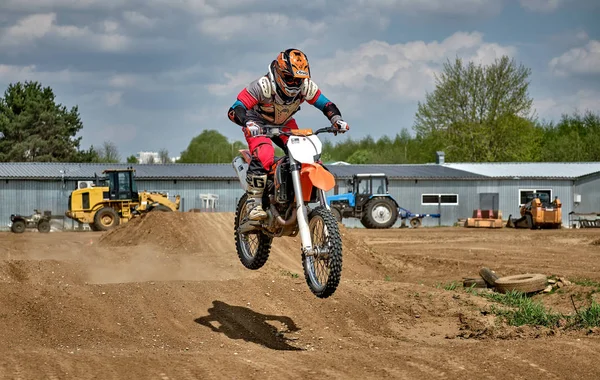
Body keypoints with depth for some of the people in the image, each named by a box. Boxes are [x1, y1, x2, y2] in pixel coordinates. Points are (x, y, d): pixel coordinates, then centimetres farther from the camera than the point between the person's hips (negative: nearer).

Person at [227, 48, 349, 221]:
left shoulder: (306, 86, -20)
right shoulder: (263, 85, -35)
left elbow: (325, 104, -7)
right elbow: (234, 109, -39)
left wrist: (337, 119, -27)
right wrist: (247, 123, -59)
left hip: (285, 123, 5)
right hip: (259, 124, -5)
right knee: (263, 157, -32)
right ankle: (254, 203, -21)